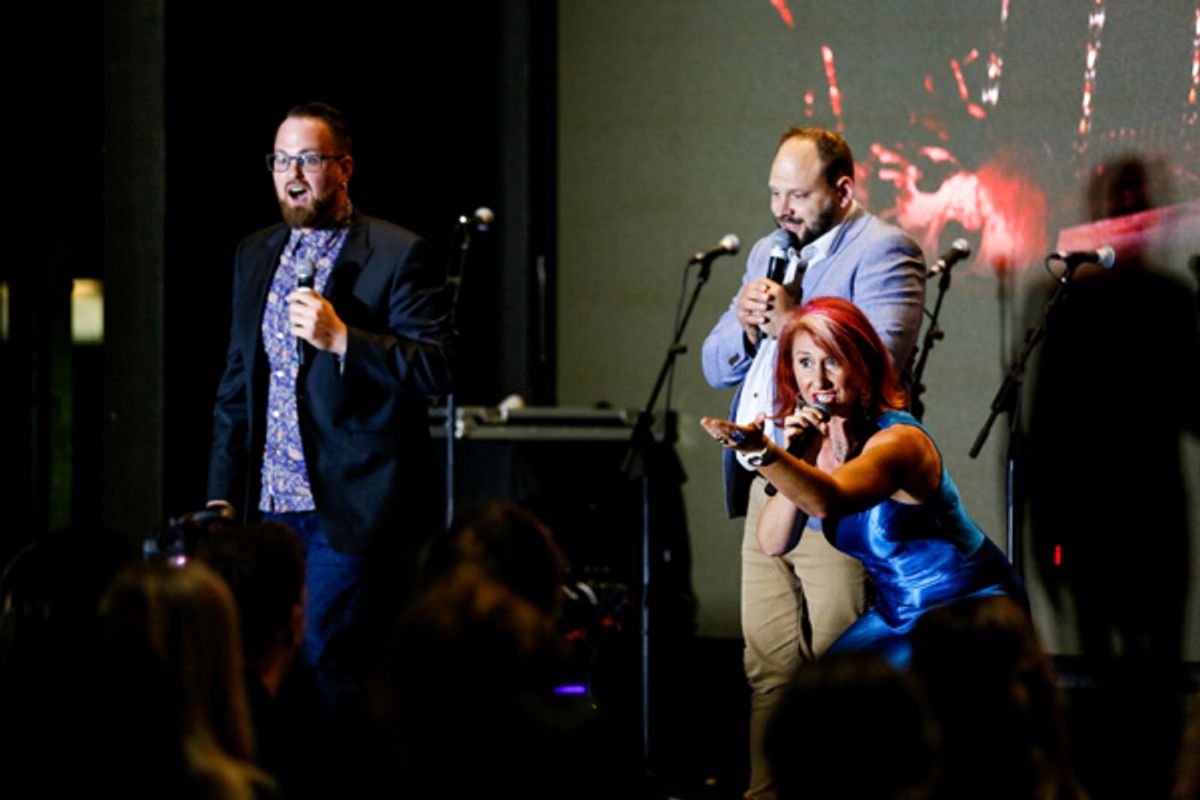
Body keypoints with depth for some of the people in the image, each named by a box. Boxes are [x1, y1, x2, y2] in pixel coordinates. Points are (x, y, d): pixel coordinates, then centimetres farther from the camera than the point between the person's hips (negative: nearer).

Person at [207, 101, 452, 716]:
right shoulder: (254, 256, 16)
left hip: (350, 511, -6)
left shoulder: (396, 255, -3)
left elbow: (436, 370, -10)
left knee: (327, 668, -10)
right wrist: (220, 498, 14)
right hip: (269, 506, 6)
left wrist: (341, 339, -21)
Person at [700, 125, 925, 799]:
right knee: (768, 666, 8)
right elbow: (718, 367, 20)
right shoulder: (769, 253, 21)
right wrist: (744, 324, 0)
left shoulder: (883, 251, -4)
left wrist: (792, 324, -17)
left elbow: (880, 358, -18)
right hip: (765, 490, 8)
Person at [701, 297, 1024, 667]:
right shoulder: (814, 439, -3)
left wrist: (764, 451, -63)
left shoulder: (899, 439, -26)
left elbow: (828, 499, -46)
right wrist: (795, 453, -22)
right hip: (897, 614, 7)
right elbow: (774, 543, -10)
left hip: (973, 610, -7)